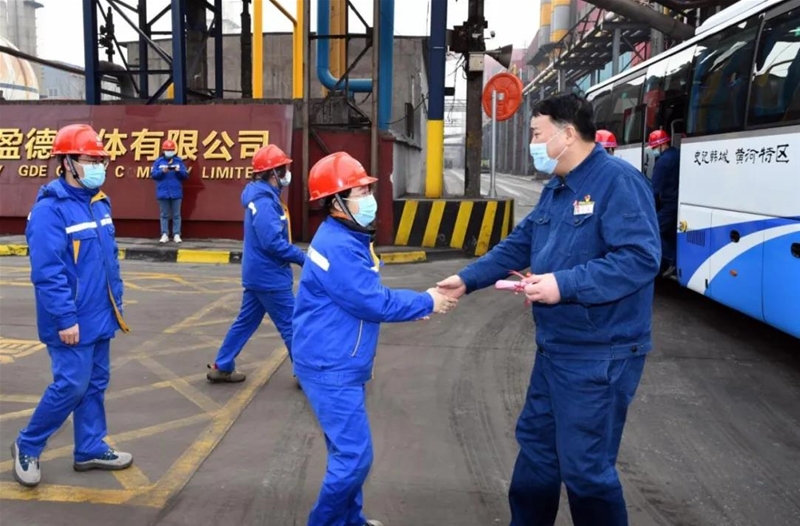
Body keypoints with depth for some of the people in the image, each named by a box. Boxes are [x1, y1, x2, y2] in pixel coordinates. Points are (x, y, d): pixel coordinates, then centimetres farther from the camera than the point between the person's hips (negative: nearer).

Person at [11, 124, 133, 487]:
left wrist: (116, 303, 15)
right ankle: (27, 446, 20)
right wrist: (65, 319, -21)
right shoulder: (50, 209, -18)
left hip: (99, 317, 8)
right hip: (72, 321, -8)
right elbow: (47, 272, -21)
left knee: (95, 383, 14)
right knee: (71, 386, -2)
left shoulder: (98, 203, 9)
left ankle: (91, 450, 27)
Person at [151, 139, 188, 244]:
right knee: (164, 215, 5)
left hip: (176, 193, 0)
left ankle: (176, 235, 6)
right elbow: (153, 174, -2)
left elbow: (186, 175, 2)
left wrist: (179, 170, -16)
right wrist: (162, 171, -18)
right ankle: (164, 234, 9)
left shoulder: (179, 161, 4)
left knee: (176, 215, 3)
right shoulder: (158, 161, 4)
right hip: (163, 193, 0)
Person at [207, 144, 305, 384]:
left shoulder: (264, 197, 11)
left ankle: (222, 367, 25)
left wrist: (296, 256, 10)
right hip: (269, 276, -10)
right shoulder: (265, 201, -21)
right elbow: (273, 242, -28)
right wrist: (302, 258, -19)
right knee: (291, 325, 2)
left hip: (258, 273, 10)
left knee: (246, 321, 17)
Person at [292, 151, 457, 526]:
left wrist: (415, 303, 6)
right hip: (330, 369, -10)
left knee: (348, 451, 20)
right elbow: (374, 303, -21)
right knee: (353, 457, -2)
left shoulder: (348, 238, 10)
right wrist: (426, 302, -10)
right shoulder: (337, 247, -23)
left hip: (341, 365, 10)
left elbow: (367, 296, 15)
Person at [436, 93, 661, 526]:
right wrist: (466, 280, 10)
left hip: (599, 354, -10)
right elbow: (518, 246, 17)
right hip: (555, 348, 10)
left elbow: (640, 258, -26)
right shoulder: (555, 189, 12)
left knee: (585, 467, 2)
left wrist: (564, 285, -27)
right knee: (535, 443, 22)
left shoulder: (618, 181, -17)